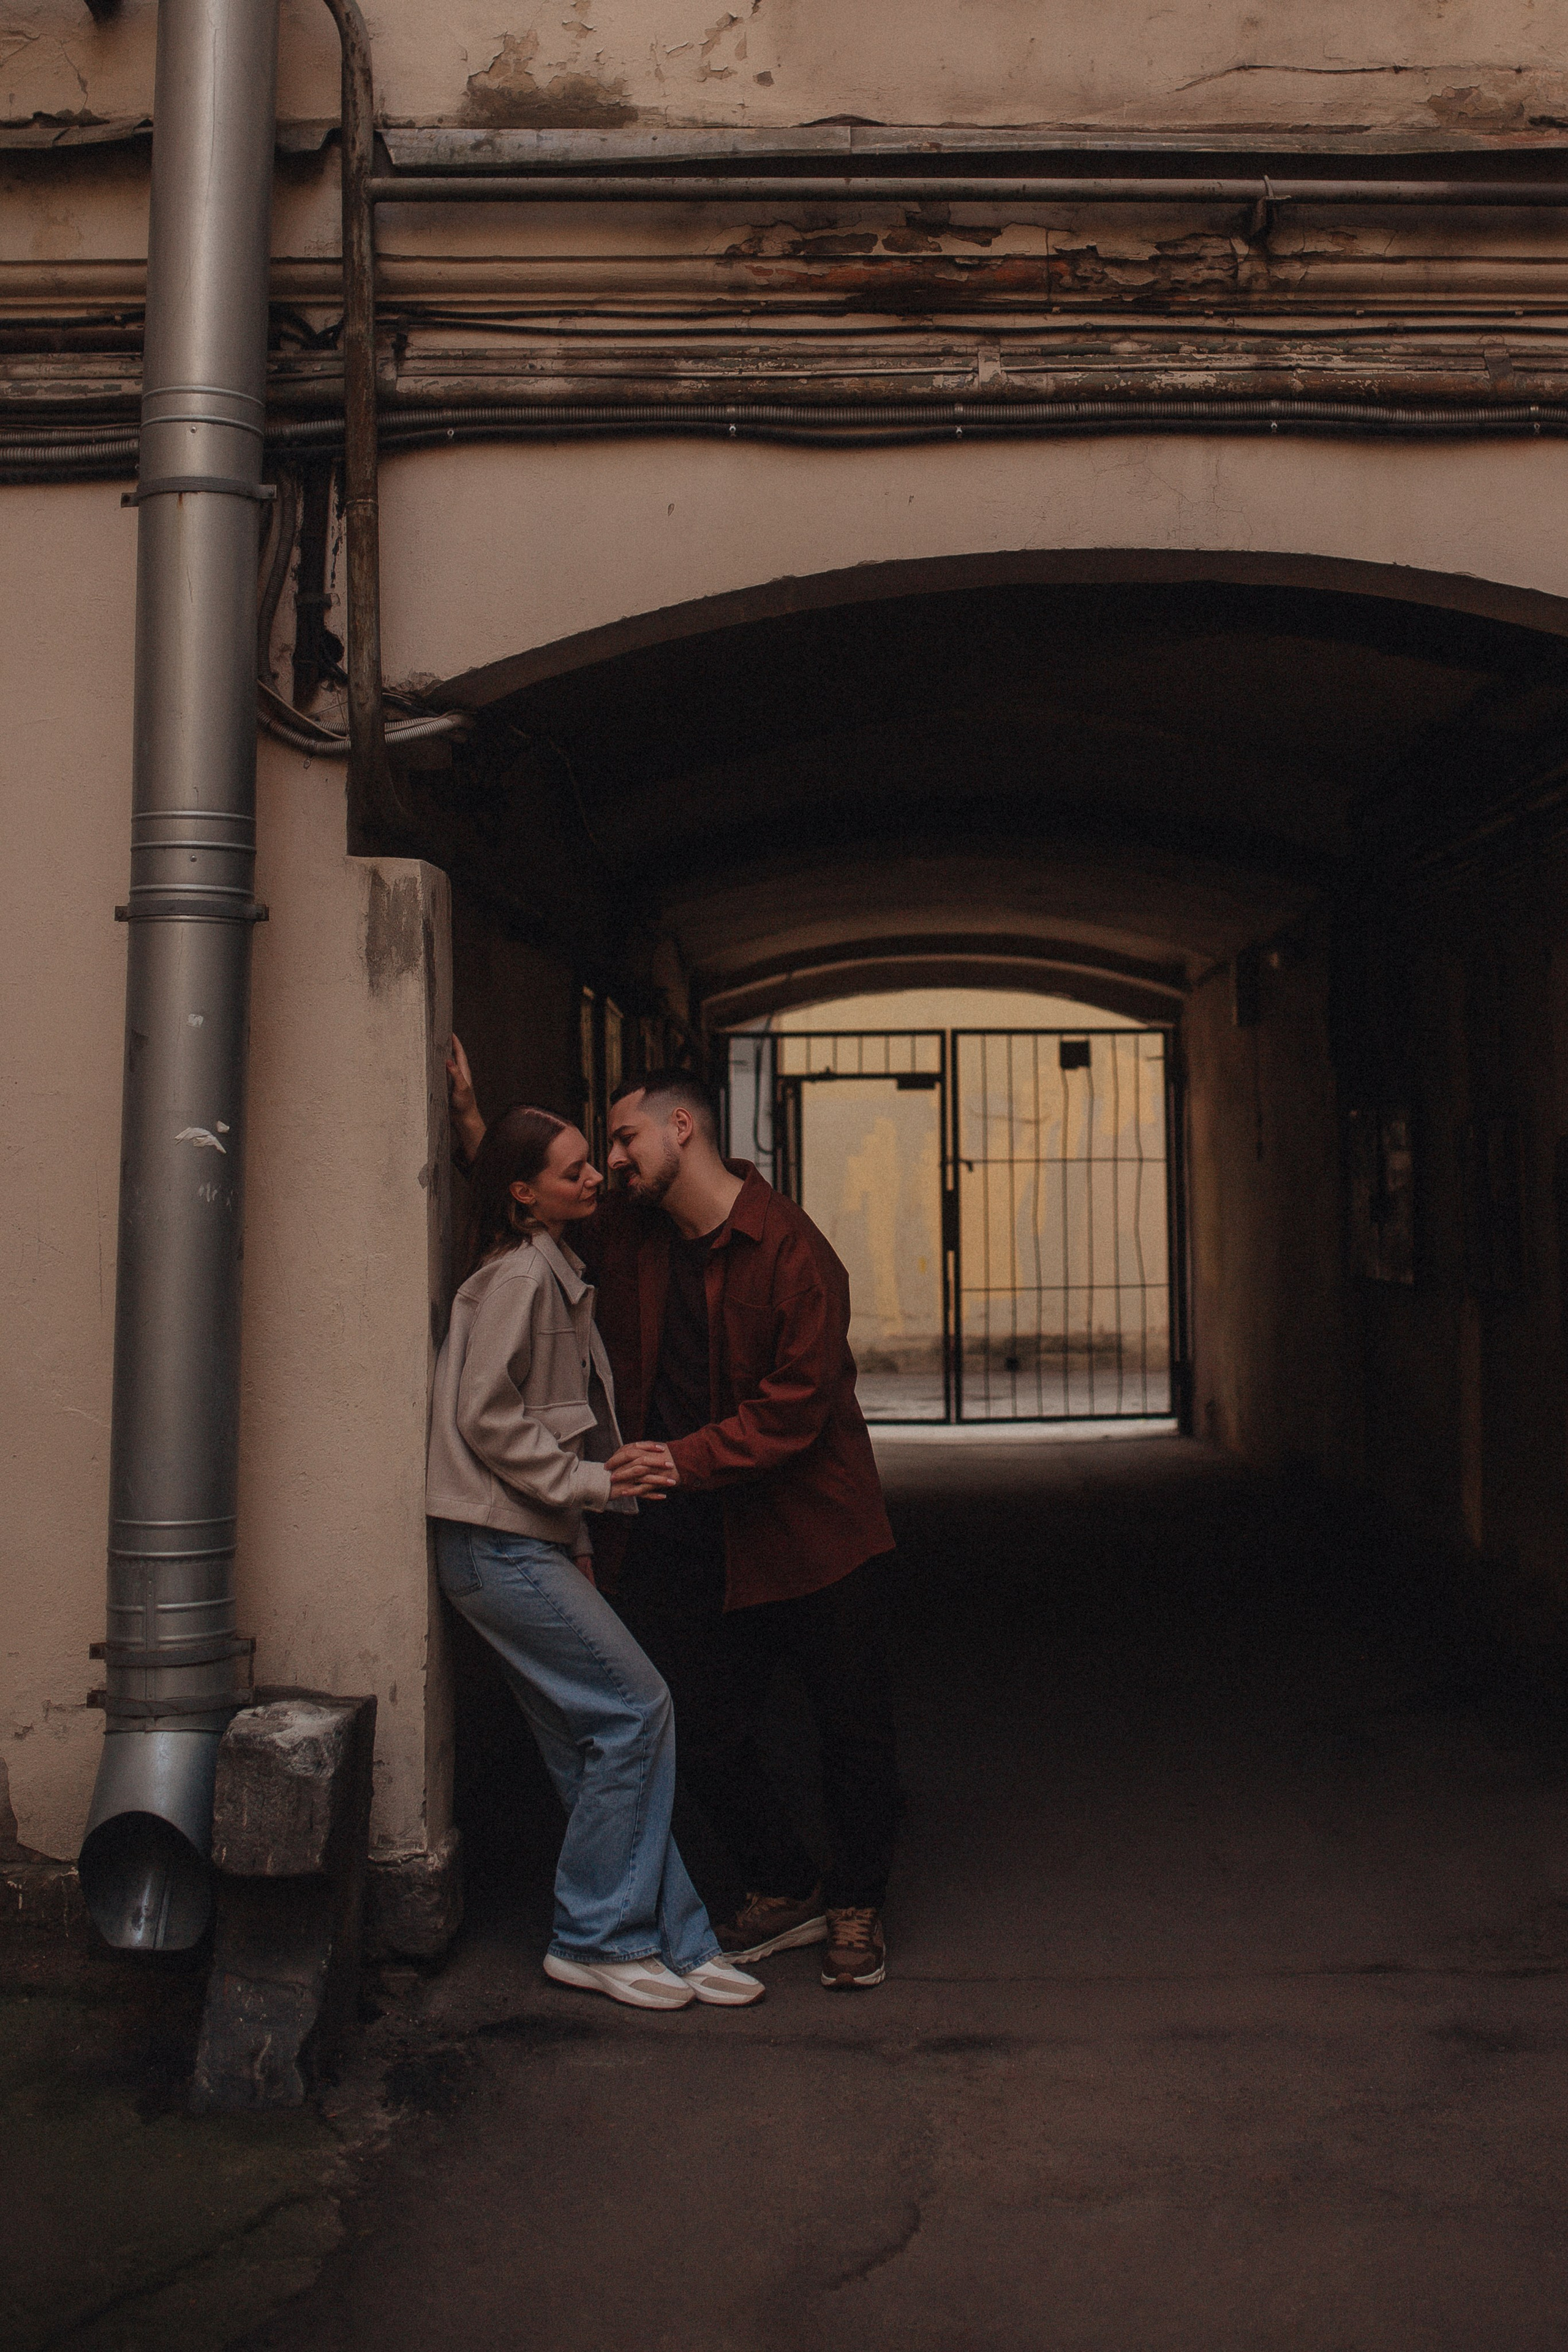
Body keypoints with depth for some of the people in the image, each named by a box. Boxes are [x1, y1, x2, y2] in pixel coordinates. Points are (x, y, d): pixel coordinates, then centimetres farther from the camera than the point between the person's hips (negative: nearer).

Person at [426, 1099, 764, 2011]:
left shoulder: (556, 1272, 17)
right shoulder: (521, 1273, -13)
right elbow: (486, 1418, -18)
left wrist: (576, 1541, 16)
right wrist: (588, 1483, -14)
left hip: (534, 1545, 9)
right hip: (498, 1549, -9)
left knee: (590, 1745, 8)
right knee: (636, 1708, -8)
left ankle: (678, 1940, 13)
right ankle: (594, 1938, 3)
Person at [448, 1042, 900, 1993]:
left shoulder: (792, 1252, -16)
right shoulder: (629, 1234, 4)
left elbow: (795, 1403, -20)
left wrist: (691, 1457, -28)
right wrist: (472, 1124, 9)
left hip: (807, 1530, -5)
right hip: (687, 1540, 5)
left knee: (855, 1730, 8)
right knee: (708, 1736, 8)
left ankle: (858, 1905, 29)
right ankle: (785, 1888, 31)